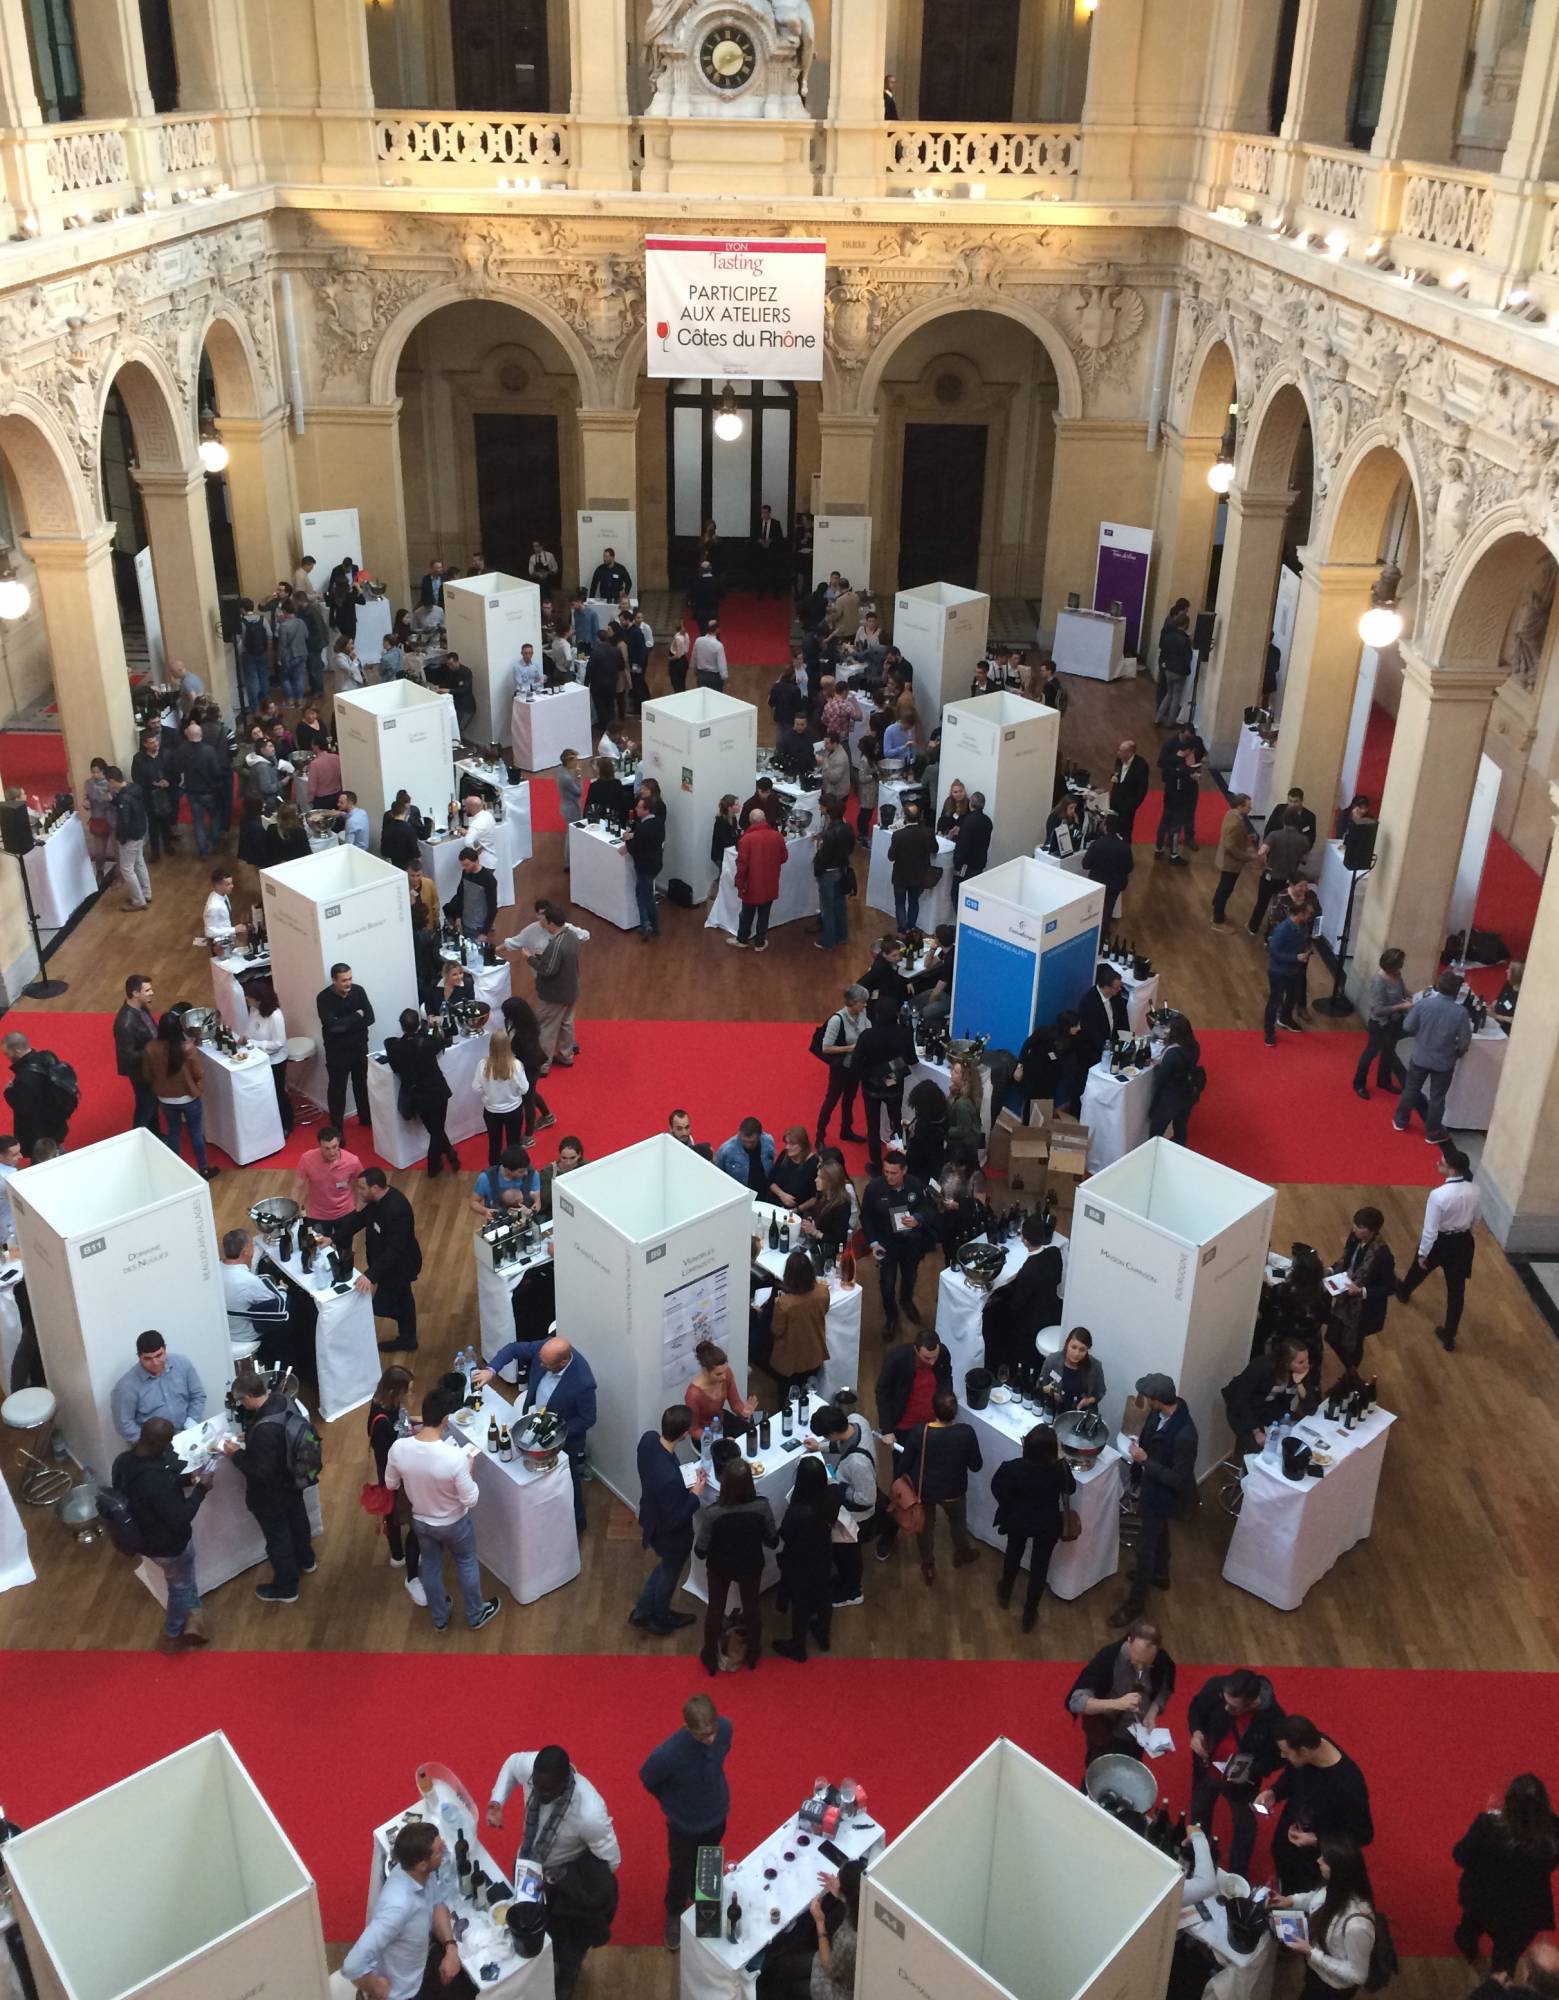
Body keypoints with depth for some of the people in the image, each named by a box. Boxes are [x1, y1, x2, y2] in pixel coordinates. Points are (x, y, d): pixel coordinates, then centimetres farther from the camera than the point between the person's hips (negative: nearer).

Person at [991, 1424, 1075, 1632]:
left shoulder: (1014, 1468, -31)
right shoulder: (1059, 1470, -30)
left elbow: (997, 1488, -14)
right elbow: (1071, 1488, -8)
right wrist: (1061, 1463, -1)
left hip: (1018, 1520, 1)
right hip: (1047, 1525, -1)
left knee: (1013, 1555, 30)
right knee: (1039, 1567, 19)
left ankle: (1005, 1595, 54)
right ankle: (1029, 1615, 35)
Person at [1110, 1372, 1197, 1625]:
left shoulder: (1183, 1435, -40)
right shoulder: (1163, 1412, -15)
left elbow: (1179, 1480, -30)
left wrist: (1145, 1461, -29)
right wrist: (1141, 1448, -1)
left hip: (1163, 1494, -8)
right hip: (1153, 1486, 8)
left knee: (1145, 1546, 7)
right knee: (1159, 1532, 31)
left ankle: (1135, 1604, 25)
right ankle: (1160, 1575, 56)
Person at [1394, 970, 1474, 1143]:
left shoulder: (1423, 1003, -19)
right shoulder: (1460, 1012, -21)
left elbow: (1407, 1027, -11)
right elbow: (1465, 1040, -12)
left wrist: (1410, 1012, 10)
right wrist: (1458, 1052, 9)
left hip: (1420, 1057, 1)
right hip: (1444, 1062, -1)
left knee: (1411, 1089, 22)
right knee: (1437, 1097, 14)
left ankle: (1401, 1121, 38)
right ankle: (1433, 1133, 28)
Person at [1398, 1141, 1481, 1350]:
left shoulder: (1438, 1195, -31)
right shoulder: (1474, 1191, -14)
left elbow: (1430, 1229, -24)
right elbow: (1476, 1217, 6)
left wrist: (1423, 1253, -10)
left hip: (1440, 1242, -4)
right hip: (1463, 1242, 4)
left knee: (1419, 1268, 30)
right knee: (1456, 1290, 14)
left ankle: (1404, 1292, 61)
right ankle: (1449, 1336, 23)